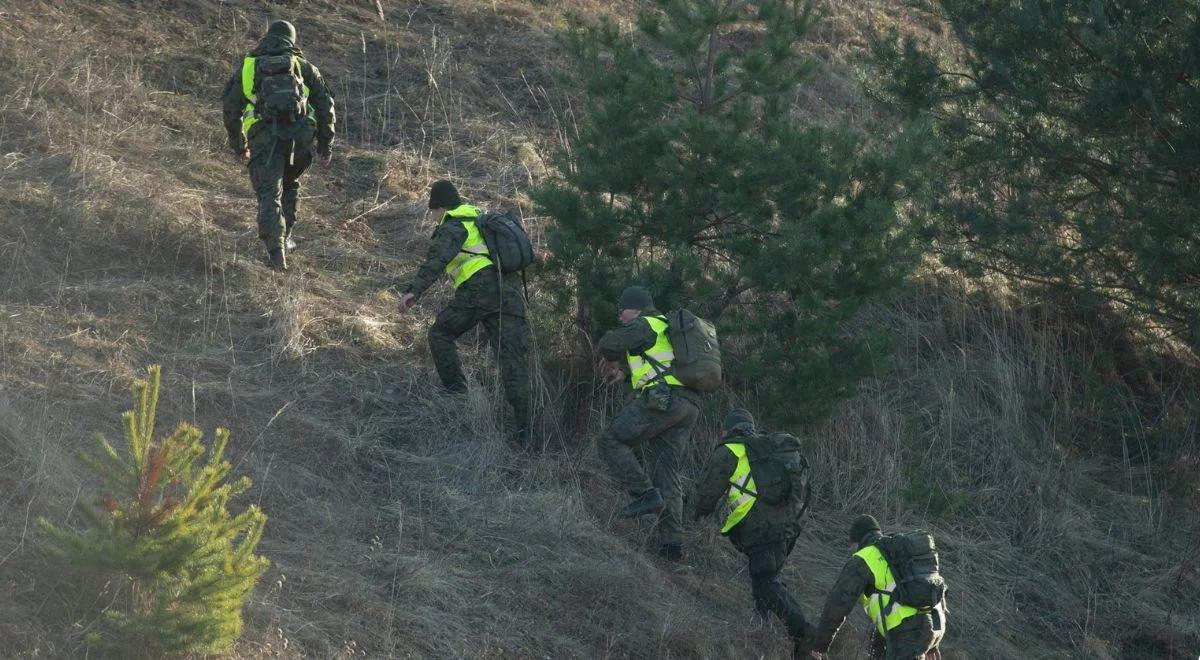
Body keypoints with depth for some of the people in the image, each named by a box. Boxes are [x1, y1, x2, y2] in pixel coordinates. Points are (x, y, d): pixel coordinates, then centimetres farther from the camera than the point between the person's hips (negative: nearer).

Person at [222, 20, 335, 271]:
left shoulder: (247, 65, 19)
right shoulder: (303, 66, 19)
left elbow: (230, 107, 18)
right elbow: (325, 103, 12)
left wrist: (238, 144, 28)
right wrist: (325, 144, 17)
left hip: (264, 136, -1)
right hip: (300, 136, 1)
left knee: (269, 194, -5)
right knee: (289, 185, 27)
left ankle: (276, 249, -23)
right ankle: (284, 238, 25)